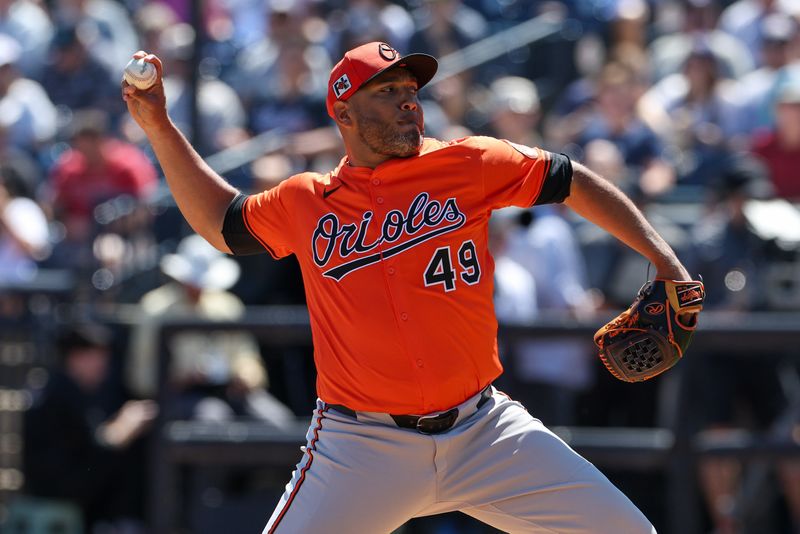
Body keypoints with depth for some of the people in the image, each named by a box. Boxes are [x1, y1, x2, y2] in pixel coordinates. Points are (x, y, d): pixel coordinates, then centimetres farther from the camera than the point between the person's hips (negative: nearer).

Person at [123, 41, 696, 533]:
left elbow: (573, 181, 10)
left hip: (485, 432, 1)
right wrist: (159, 126, 16)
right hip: (362, 452, -1)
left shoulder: (467, 166, 3)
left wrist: (664, 259, 5)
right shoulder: (305, 204, 7)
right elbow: (221, 219, 24)